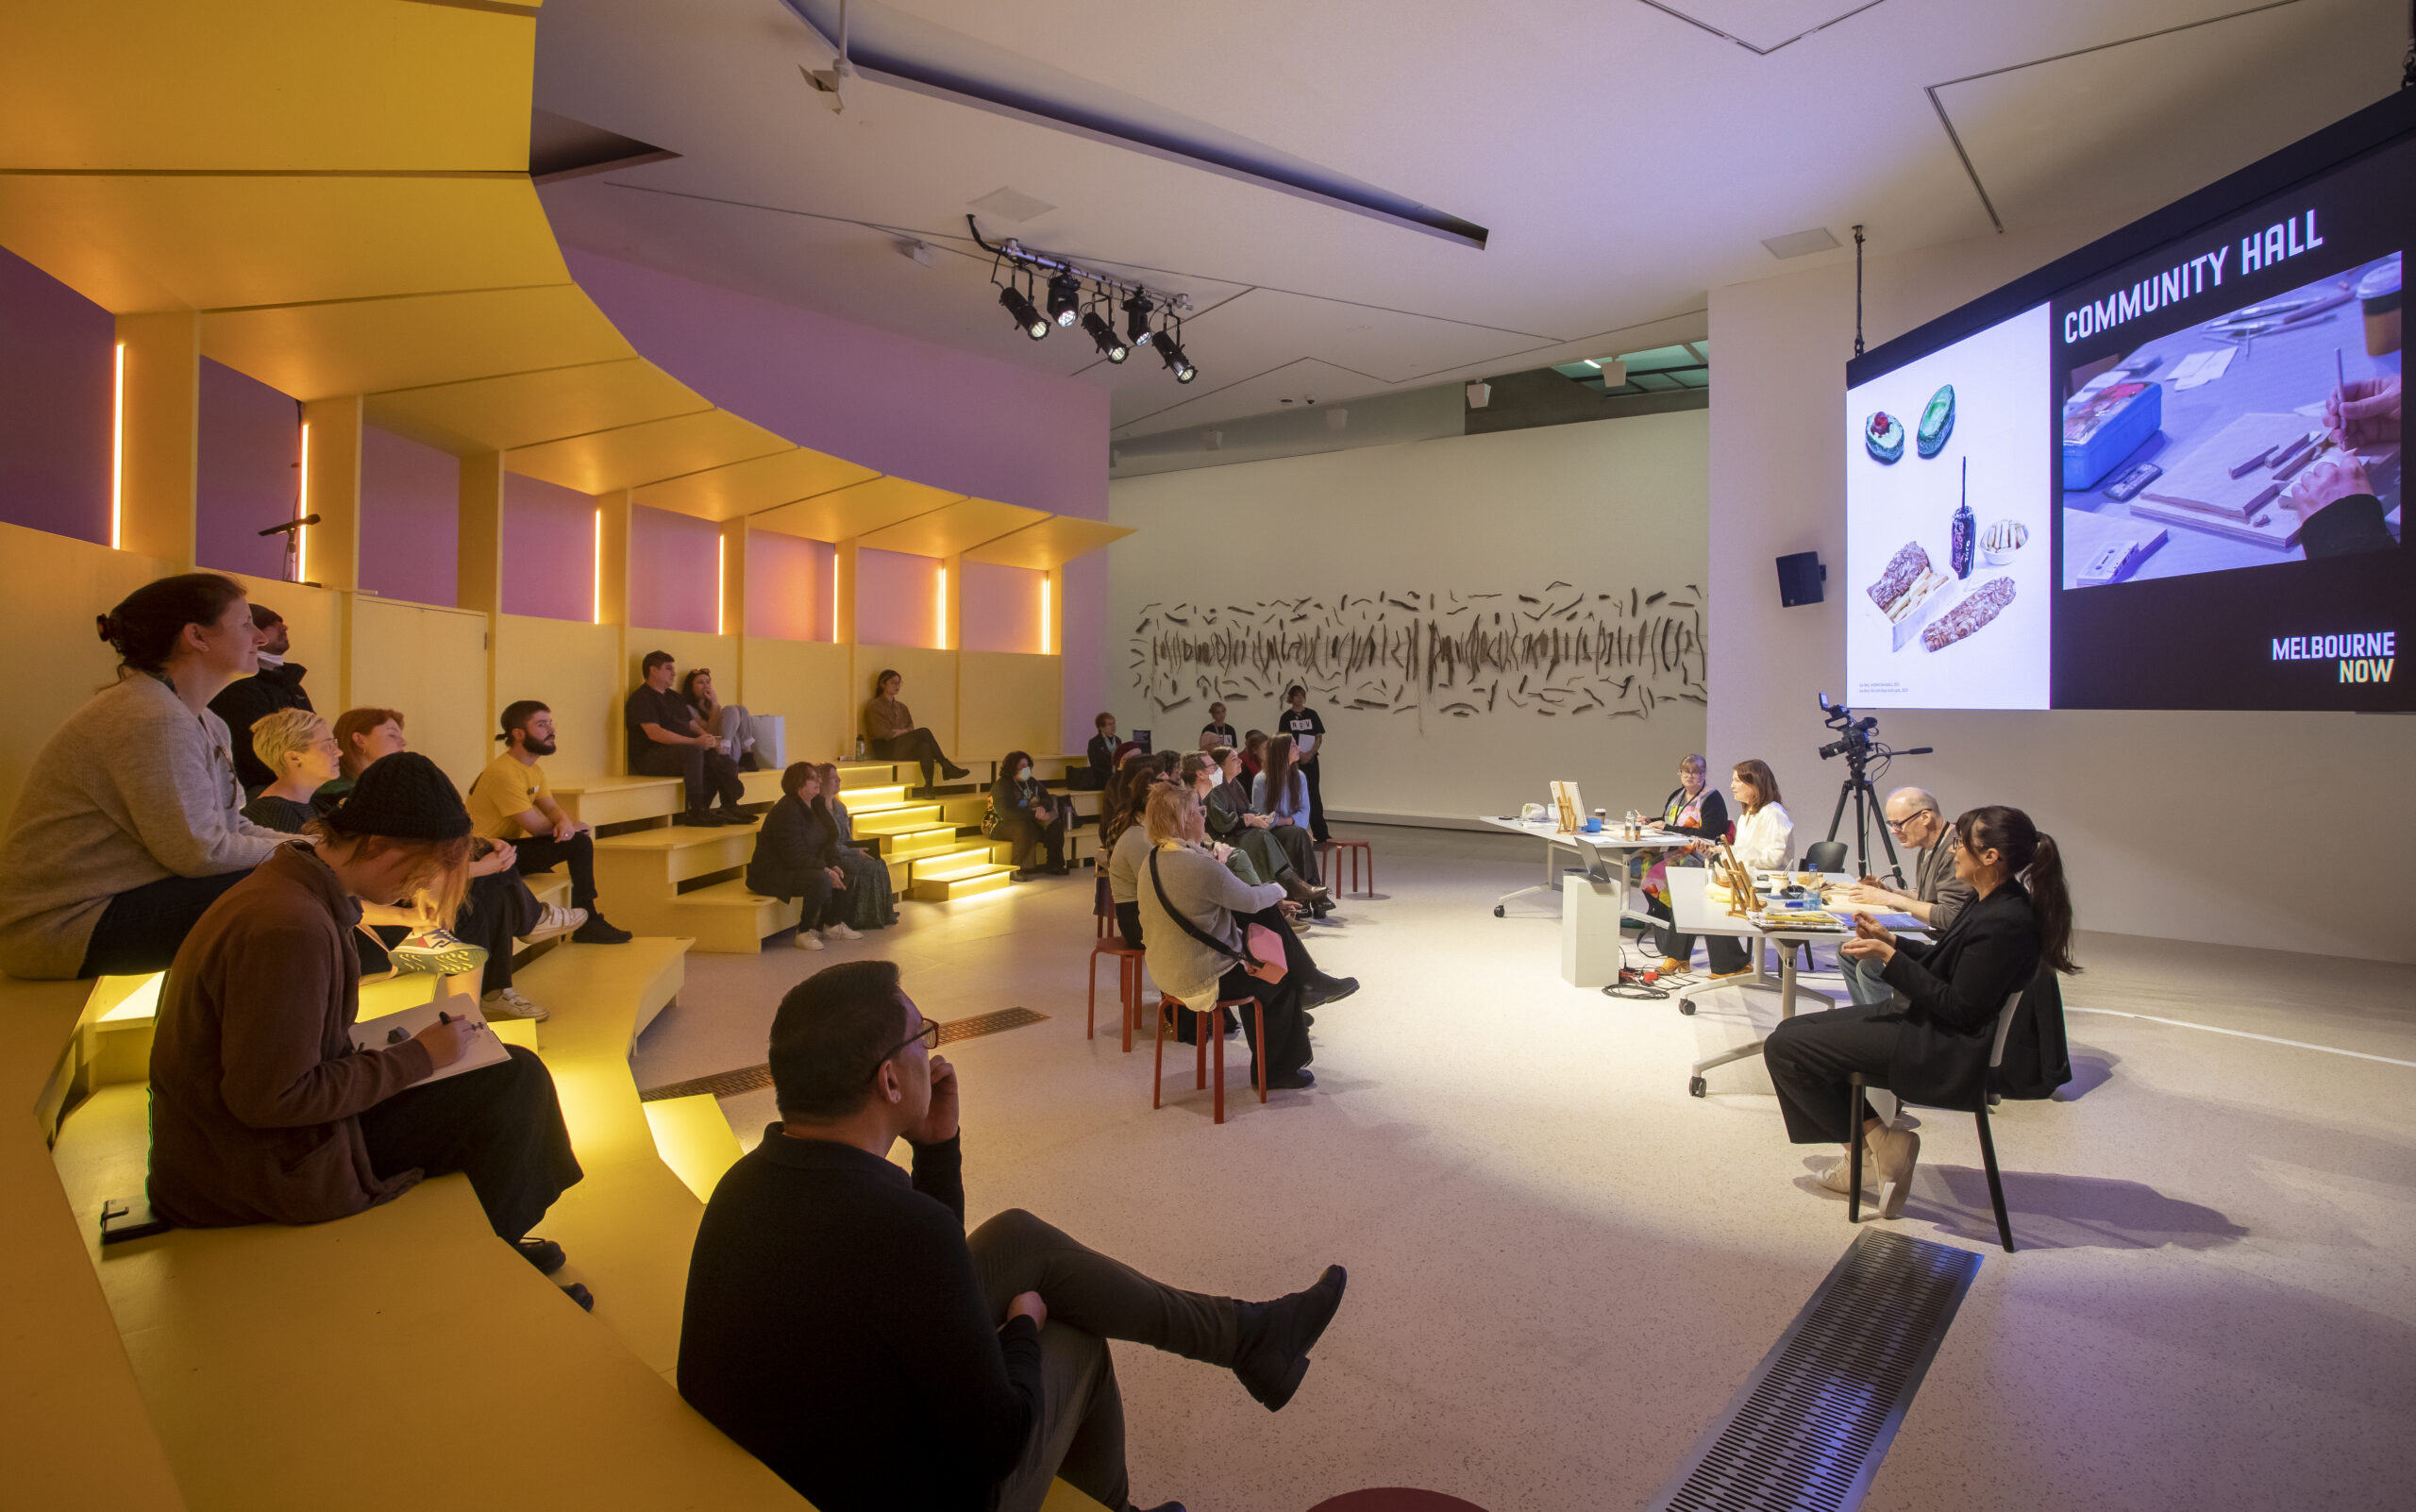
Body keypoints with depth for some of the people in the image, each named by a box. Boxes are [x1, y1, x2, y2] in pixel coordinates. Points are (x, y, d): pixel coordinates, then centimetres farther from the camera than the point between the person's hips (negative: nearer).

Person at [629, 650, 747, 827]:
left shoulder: (675, 697, 23)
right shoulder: (641, 698, -5)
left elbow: (693, 726, 20)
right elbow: (654, 733, -19)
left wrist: (709, 739, -4)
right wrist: (694, 741, -27)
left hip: (681, 750, 9)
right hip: (650, 757, -9)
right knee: (694, 751, -35)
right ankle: (697, 811, -32)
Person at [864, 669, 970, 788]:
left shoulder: (902, 707, 20)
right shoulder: (874, 707, 1)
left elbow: (911, 727, 13)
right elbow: (882, 733, -9)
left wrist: (903, 731, -8)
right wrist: (904, 732, -5)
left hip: (903, 749, 6)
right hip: (886, 750, -6)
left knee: (924, 747, -30)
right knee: (923, 732, -26)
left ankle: (929, 786, -42)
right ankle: (946, 767, -24)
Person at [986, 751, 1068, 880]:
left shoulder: (1032, 782, 8)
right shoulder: (1002, 786, -16)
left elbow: (1047, 798, 7)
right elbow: (1006, 812, -31)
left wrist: (1043, 807, -21)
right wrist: (1034, 813, -33)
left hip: (1029, 820, 7)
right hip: (1001, 825, -7)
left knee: (1054, 824, -13)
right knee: (1026, 828, -38)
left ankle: (1055, 865, -5)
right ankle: (1018, 870, -29)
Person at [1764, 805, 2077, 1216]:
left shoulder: (2003, 921, -25)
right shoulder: (1989, 902, 4)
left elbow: (1958, 1009, -23)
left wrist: (1889, 958, -20)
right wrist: (1890, 940, 6)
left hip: (1946, 1052, -10)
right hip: (1933, 1026, 10)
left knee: (1784, 1048, -14)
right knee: (1792, 1029, 11)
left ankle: (1878, 1140, 3)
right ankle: (1866, 1150, 16)